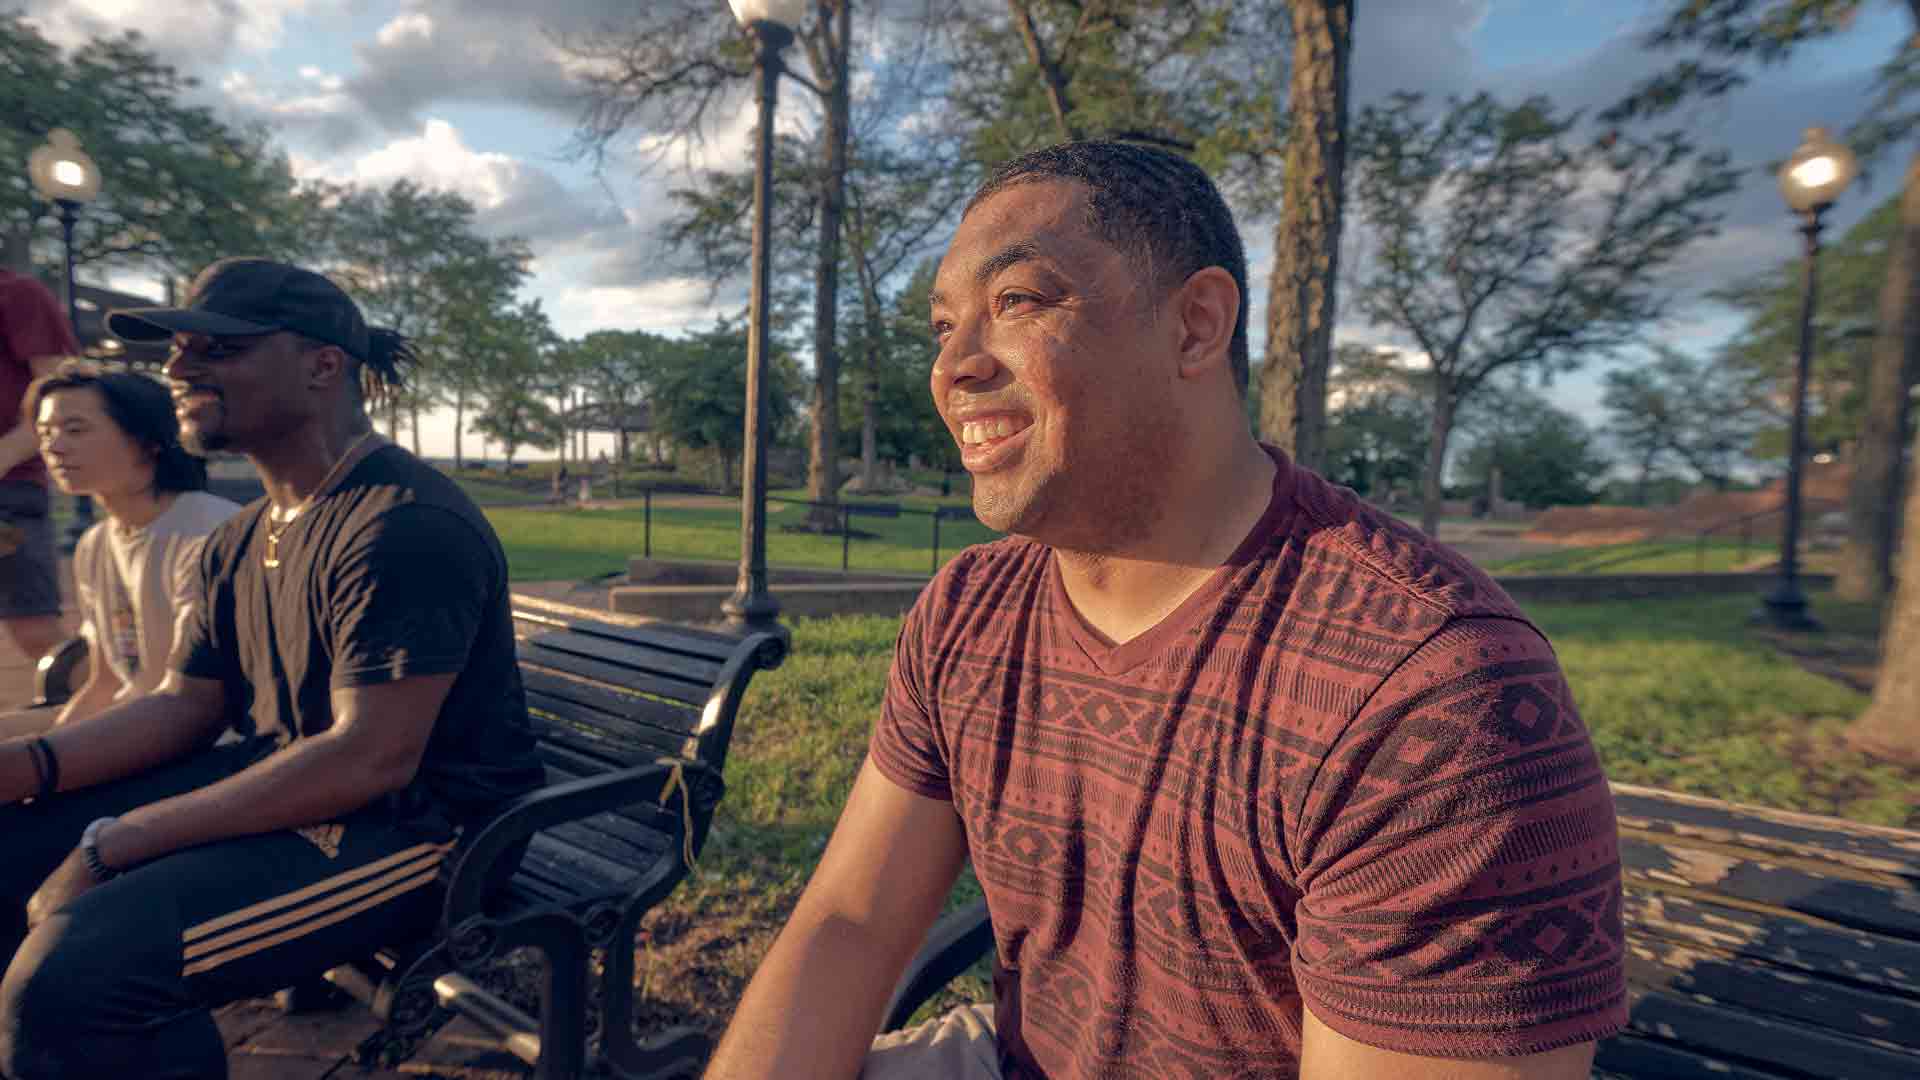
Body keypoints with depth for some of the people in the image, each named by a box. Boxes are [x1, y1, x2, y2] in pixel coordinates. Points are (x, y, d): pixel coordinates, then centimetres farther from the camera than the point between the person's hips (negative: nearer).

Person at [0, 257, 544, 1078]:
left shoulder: (406, 524, -20)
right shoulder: (240, 541, 13)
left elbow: (370, 758, -25)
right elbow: (180, 705, 14)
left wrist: (115, 843, -20)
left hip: (417, 827, -9)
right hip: (276, 787, 10)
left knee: (71, 969, -26)